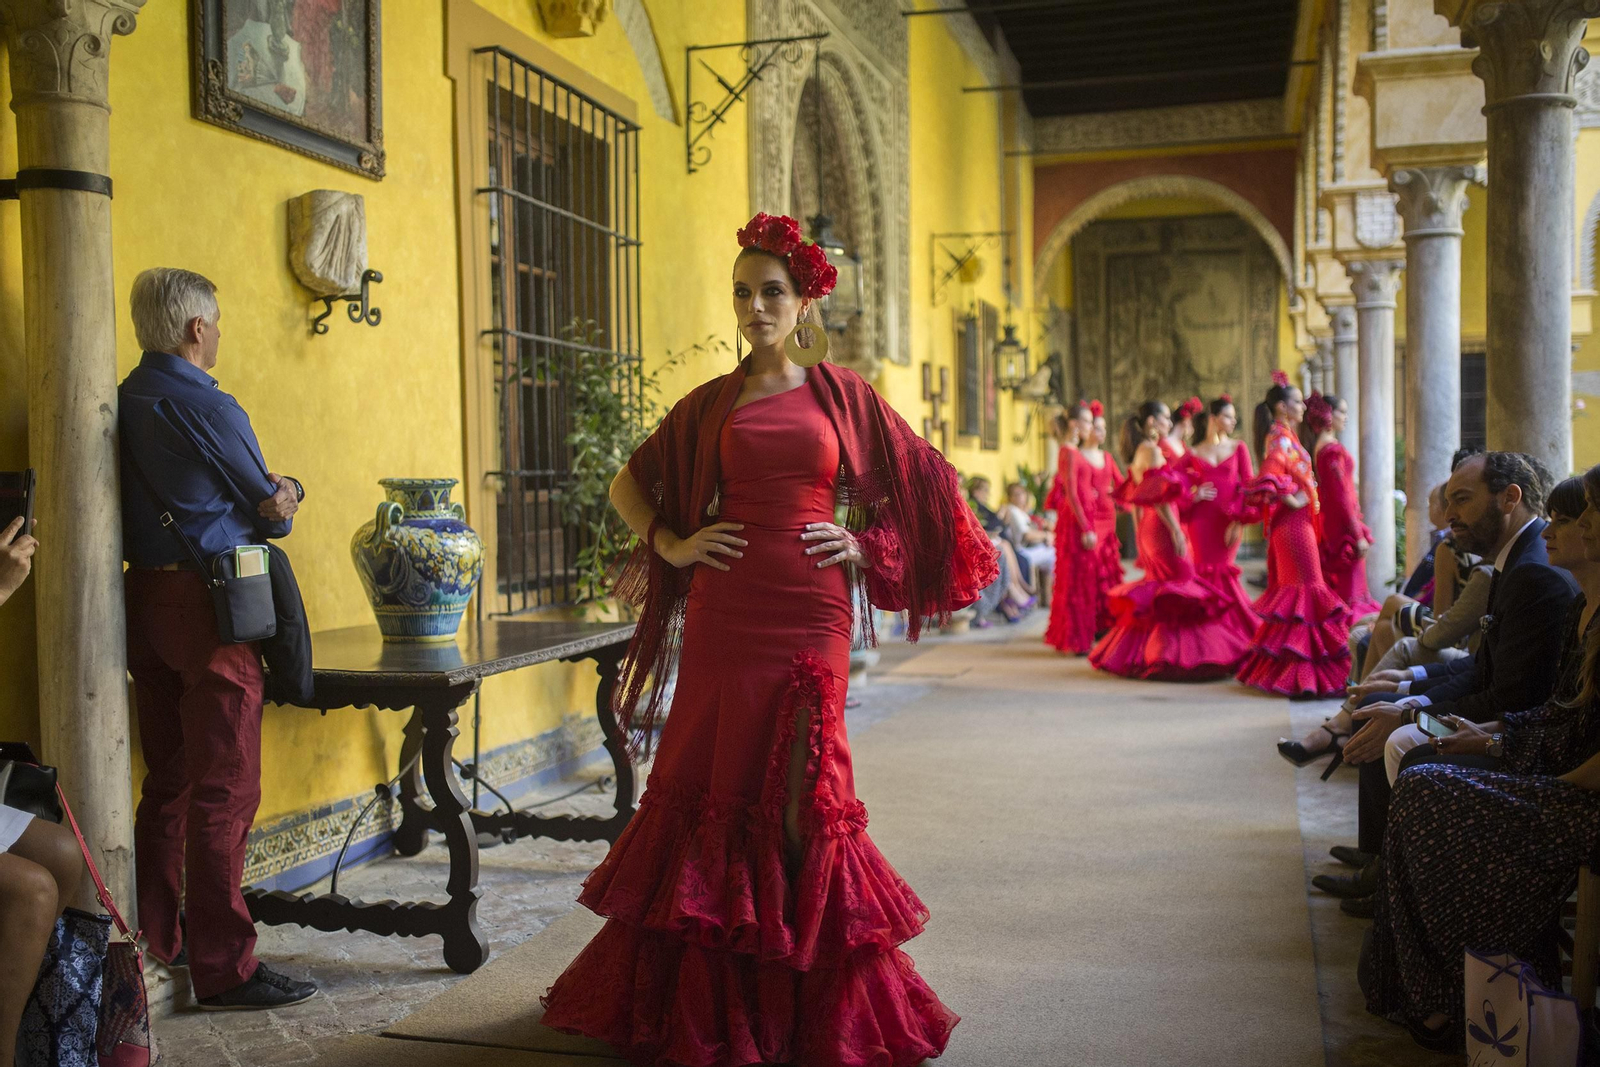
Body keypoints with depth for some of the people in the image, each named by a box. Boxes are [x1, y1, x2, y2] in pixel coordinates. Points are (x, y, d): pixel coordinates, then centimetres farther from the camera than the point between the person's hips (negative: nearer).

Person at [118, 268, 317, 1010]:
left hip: (145, 598, 9)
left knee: (168, 782, 17)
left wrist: (267, 497, 5)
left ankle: (154, 943, 26)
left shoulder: (124, 404, 10)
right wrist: (284, 497, 15)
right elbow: (273, 513, -6)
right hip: (208, 606, -8)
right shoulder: (208, 408, -14)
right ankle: (223, 969, -2)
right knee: (224, 790, -5)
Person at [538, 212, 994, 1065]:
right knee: (714, 781, 3)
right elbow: (628, 483, 18)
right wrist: (672, 545, 3)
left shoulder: (840, 394, 8)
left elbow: (922, 482, 13)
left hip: (810, 612, -1)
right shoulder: (711, 404, 10)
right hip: (724, 611, 1)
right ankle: (703, 998, 16)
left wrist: (864, 543, 1)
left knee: (801, 792, 1)